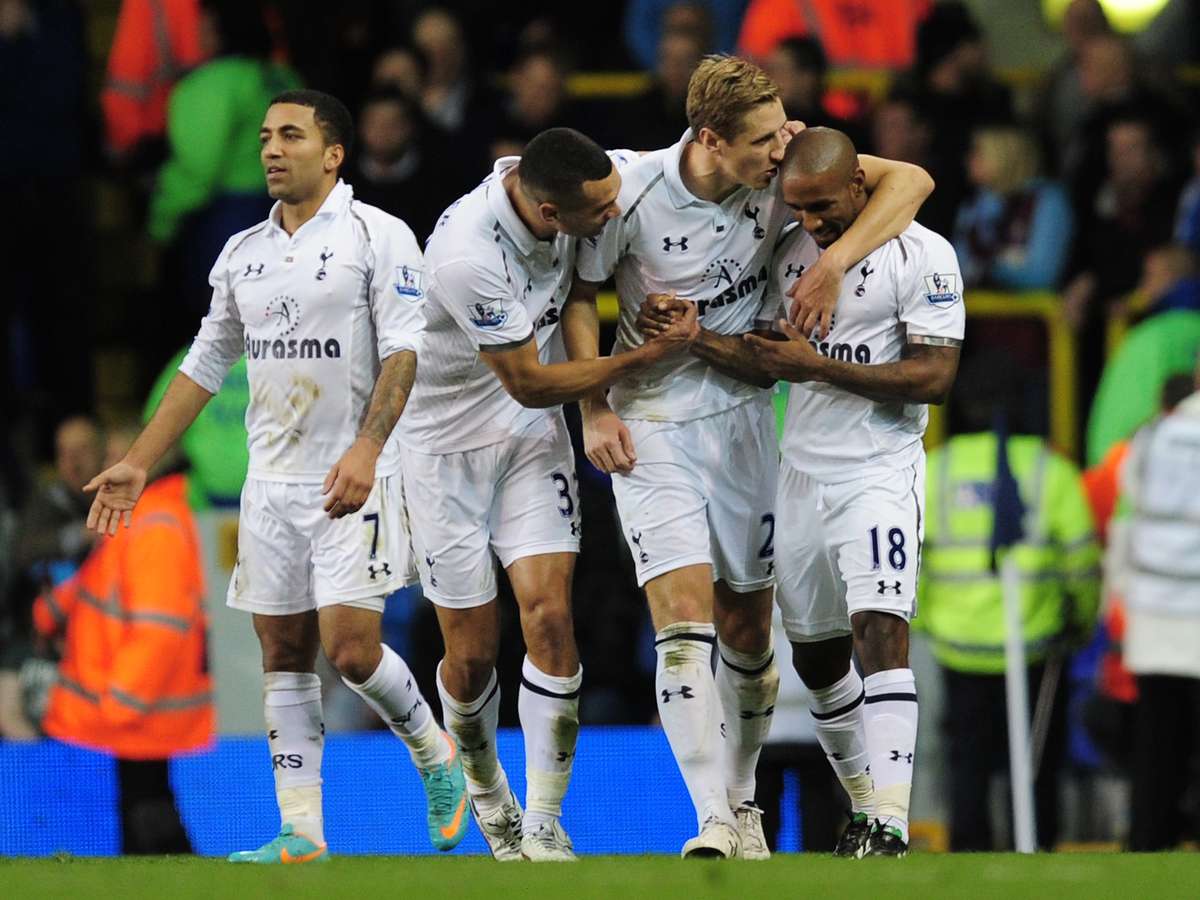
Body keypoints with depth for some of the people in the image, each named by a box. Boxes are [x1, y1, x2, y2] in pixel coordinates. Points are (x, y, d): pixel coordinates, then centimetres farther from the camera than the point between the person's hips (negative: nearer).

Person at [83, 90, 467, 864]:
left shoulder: (378, 236, -5)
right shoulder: (243, 254, 13)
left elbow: (405, 349, -12)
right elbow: (205, 364, 20)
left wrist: (365, 449, -24)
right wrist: (138, 464, 16)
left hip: (353, 480, -6)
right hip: (272, 480, 6)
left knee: (351, 647, -13)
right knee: (285, 655, 2)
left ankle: (436, 757, 13)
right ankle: (301, 831, 3)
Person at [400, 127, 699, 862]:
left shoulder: (569, 187, -16)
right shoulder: (467, 255, -34)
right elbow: (531, 384, -22)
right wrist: (645, 358, -19)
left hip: (533, 439, 5)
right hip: (448, 443, -5)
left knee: (549, 615, -10)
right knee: (473, 651, 2)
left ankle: (543, 826, -4)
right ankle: (486, 793, 31)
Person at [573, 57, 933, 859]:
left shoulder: (782, 171, -12)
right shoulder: (635, 197, -18)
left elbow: (909, 180, -14)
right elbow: (578, 296, -2)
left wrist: (830, 265, -24)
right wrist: (594, 411, -7)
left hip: (744, 416, 3)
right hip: (652, 424, -3)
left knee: (748, 627, 9)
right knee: (684, 615, -17)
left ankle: (742, 803, 28)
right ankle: (715, 824, -20)